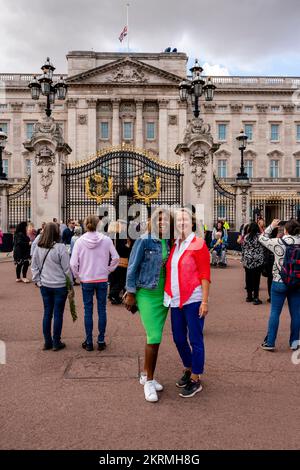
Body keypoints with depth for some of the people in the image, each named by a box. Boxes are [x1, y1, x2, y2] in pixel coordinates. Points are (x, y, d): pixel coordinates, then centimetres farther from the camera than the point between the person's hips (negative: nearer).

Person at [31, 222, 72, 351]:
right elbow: (67, 268, -11)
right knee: (58, 314, 6)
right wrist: (70, 285, -2)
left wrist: (38, 281, 13)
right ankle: (56, 343, 15)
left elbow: (34, 267, 6)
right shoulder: (60, 247, -16)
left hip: (45, 286, 5)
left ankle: (47, 342, 22)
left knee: (47, 313, 13)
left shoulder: (38, 248, 0)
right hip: (60, 286, -4)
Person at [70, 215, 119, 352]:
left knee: (88, 311, 9)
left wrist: (77, 276, 6)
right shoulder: (106, 240, -8)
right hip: (102, 280, 0)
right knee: (102, 310, 10)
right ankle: (101, 341, 17)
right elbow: (115, 258, -4)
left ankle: (88, 342, 16)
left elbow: (73, 263, -8)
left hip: (86, 280, 0)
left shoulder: (80, 241, -8)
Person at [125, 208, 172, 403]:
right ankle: (149, 382, 9)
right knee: (154, 338, -8)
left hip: (164, 295, 6)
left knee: (155, 337, 13)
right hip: (147, 294, -5)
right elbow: (132, 268, -9)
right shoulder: (143, 241, -11)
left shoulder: (169, 243, 4)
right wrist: (130, 294, -9)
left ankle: (146, 375, 31)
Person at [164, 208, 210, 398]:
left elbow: (205, 274, -10)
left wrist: (205, 301, -15)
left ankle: (196, 380, 18)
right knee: (179, 338, 15)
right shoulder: (174, 245, 12)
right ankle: (188, 370, 37)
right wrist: (169, 296, 10)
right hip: (176, 300, 7)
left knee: (195, 340, 4)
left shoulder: (198, 244, -7)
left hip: (193, 300, -6)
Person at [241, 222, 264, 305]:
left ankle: (249, 296, 22)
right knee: (256, 279, -1)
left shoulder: (246, 237, 3)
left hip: (247, 261, 4)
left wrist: (243, 260, 17)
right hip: (258, 261, -3)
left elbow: (243, 250, 8)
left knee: (248, 278, 12)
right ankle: (255, 298, 1)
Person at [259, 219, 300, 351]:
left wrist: (271, 226, 11)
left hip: (279, 282, -3)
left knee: (274, 312, 6)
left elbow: (262, 238, 2)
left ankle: (270, 342, 12)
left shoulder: (278, 243, -12)